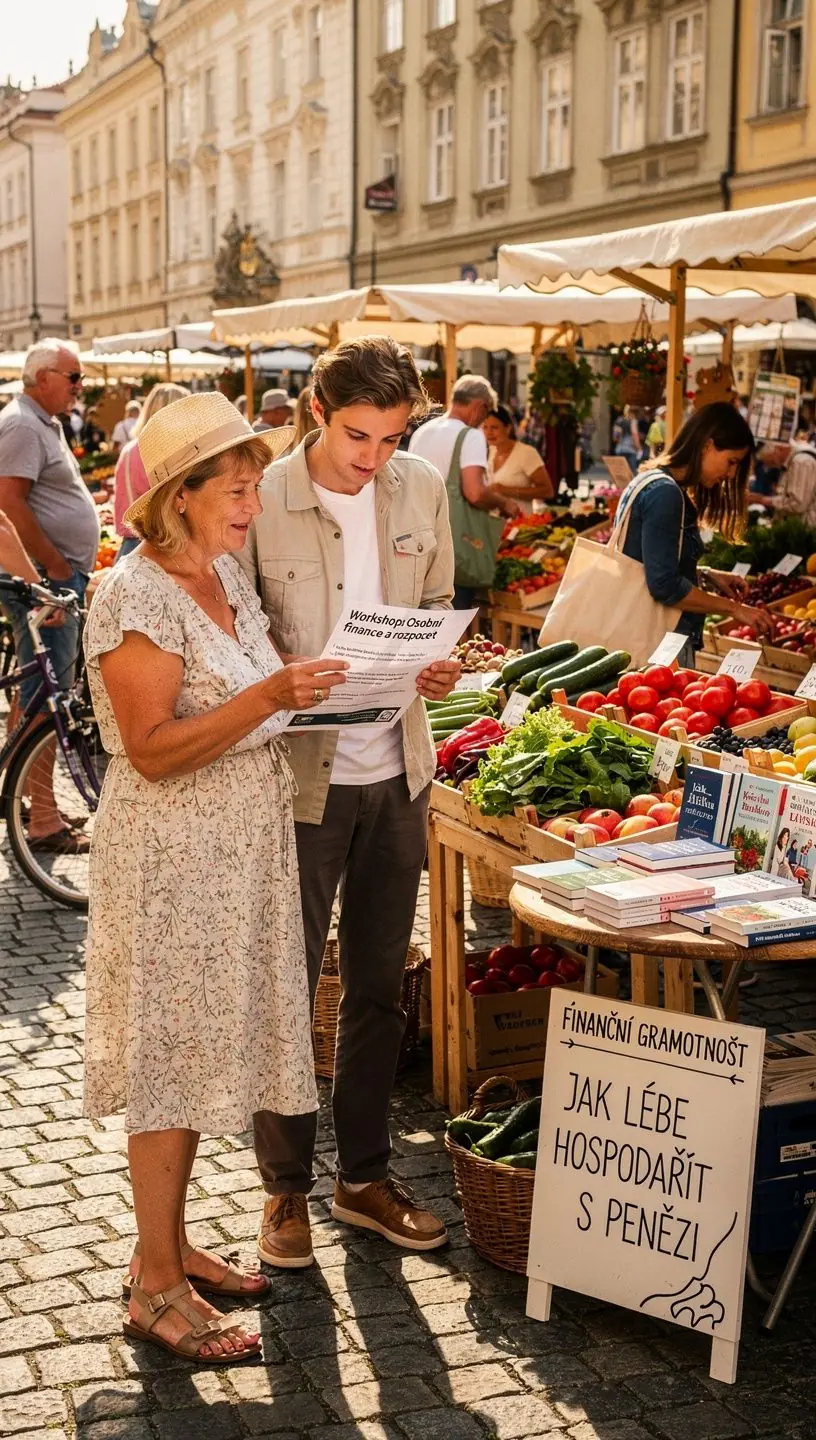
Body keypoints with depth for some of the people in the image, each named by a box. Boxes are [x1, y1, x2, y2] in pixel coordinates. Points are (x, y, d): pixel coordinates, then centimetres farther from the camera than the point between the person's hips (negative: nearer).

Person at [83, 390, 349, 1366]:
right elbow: (154, 749, -22)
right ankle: (156, 1289, 12)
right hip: (168, 864, -8)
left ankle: (167, 1246, 30)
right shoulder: (135, 597, -18)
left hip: (237, 856, 8)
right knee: (168, 1064, 0)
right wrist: (269, 697, -30)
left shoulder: (226, 574, 9)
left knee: (199, 1055, 16)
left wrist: (324, 688, 6)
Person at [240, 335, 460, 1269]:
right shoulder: (263, 502, -12)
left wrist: (440, 665, -7)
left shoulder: (421, 491, 1)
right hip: (300, 777, -4)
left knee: (378, 986, 15)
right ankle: (285, 1187, 24)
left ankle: (363, 1176, 31)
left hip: (396, 771, 5)